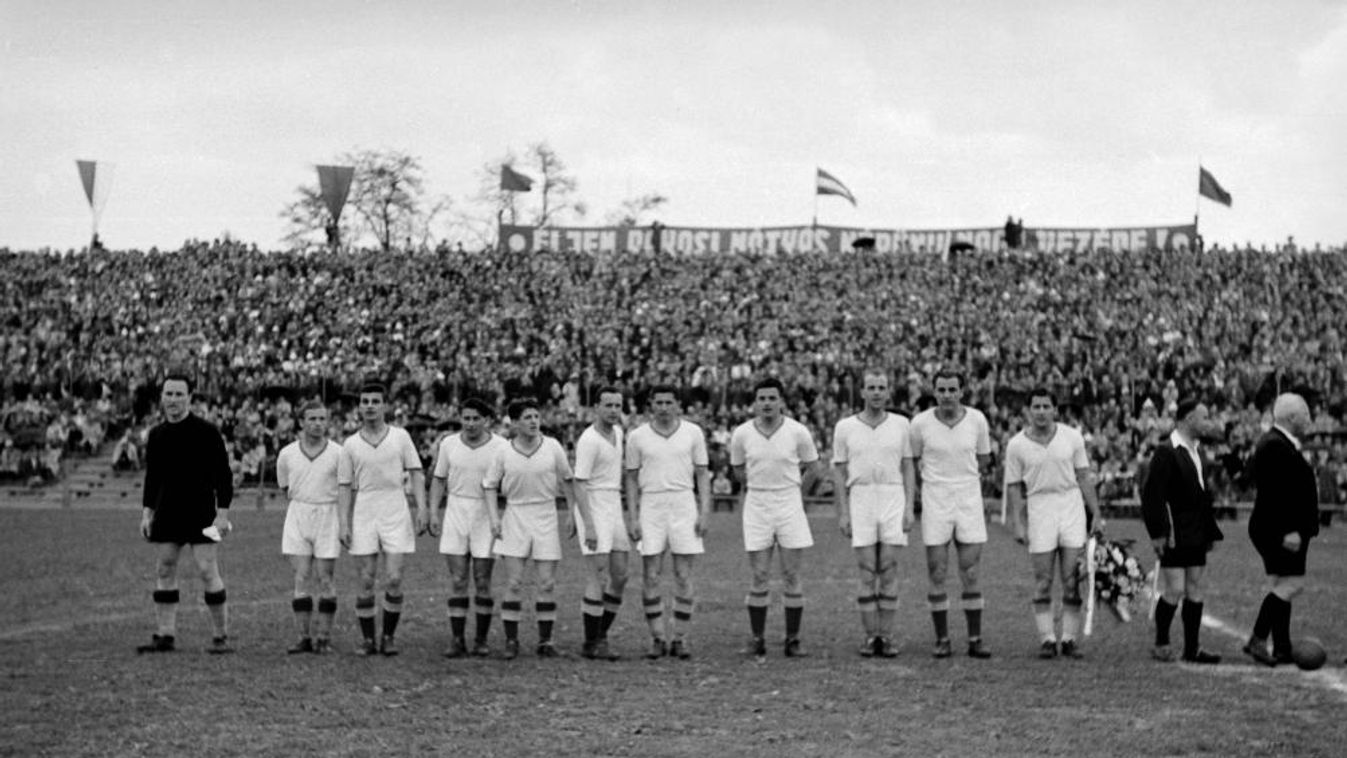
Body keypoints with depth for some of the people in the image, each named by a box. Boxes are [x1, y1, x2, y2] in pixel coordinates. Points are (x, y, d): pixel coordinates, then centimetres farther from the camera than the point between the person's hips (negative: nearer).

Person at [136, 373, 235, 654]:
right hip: (166, 515, 5)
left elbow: (223, 473, -6)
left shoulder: (206, 431, -6)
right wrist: (146, 512, 11)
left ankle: (222, 637, 0)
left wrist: (222, 513, -12)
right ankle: (165, 636, 11)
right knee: (163, 572, 4)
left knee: (208, 572, -7)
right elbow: (152, 476, 18)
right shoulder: (157, 434, 9)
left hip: (200, 515, -5)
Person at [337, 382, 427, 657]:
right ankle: (368, 640, 10)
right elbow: (344, 486, 7)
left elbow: (416, 474, 4)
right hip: (363, 515, 1)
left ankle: (388, 636, 9)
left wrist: (422, 508, -7)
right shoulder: (350, 444, 6)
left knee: (394, 580, -6)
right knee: (367, 582, 0)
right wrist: (343, 524, -1)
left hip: (396, 514, -1)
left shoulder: (401, 436, 5)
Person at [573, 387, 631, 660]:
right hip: (593, 509, -8)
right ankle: (591, 644, -2)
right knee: (598, 579, -9)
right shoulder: (589, 440, -15)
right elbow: (580, 483, -18)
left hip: (614, 509, 8)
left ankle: (601, 635, 17)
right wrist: (588, 525, -24)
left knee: (620, 577, 6)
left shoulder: (617, 432, 11)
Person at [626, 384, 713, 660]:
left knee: (684, 577, 0)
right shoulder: (637, 437, 3)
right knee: (650, 578, -2)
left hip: (684, 505, 0)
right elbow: (632, 479, 8)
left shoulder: (693, 433, 3)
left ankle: (680, 638, 8)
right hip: (651, 506, 0)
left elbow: (702, 474, 6)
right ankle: (657, 638, 7)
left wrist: (704, 512, -3)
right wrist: (633, 519, 1)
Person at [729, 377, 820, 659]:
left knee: (792, 576, 0)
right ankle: (757, 640, 8)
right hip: (756, 504, 0)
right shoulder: (742, 434, -3)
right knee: (759, 577, 0)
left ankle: (793, 640, 9)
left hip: (789, 502, 0)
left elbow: (809, 463, 12)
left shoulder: (798, 432, -5)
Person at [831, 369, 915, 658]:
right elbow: (840, 472, 6)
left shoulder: (901, 425, 6)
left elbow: (908, 468, 7)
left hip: (893, 499, 0)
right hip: (860, 500, 0)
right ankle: (870, 637, 4)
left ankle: (887, 637, 4)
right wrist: (842, 513, -2)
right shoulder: (845, 427, 4)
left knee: (889, 570, -1)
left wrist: (909, 508, -2)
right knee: (867, 572, -2)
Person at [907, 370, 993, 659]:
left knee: (971, 575, 1)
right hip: (935, 504, -1)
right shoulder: (921, 423, -6)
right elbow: (911, 460, 10)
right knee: (937, 576, 1)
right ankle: (942, 640, 9)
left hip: (969, 502, 1)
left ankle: (975, 639, 9)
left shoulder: (977, 420, -2)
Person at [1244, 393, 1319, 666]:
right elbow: (1275, 492, -24)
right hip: (1282, 531, -11)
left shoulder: (1282, 444, 18)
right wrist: (1287, 531, -27)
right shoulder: (1275, 446, -17)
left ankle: (1282, 650, 14)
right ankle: (1257, 641, -13)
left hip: (1285, 530, 11)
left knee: (1283, 587, 11)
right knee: (1292, 584, -13)